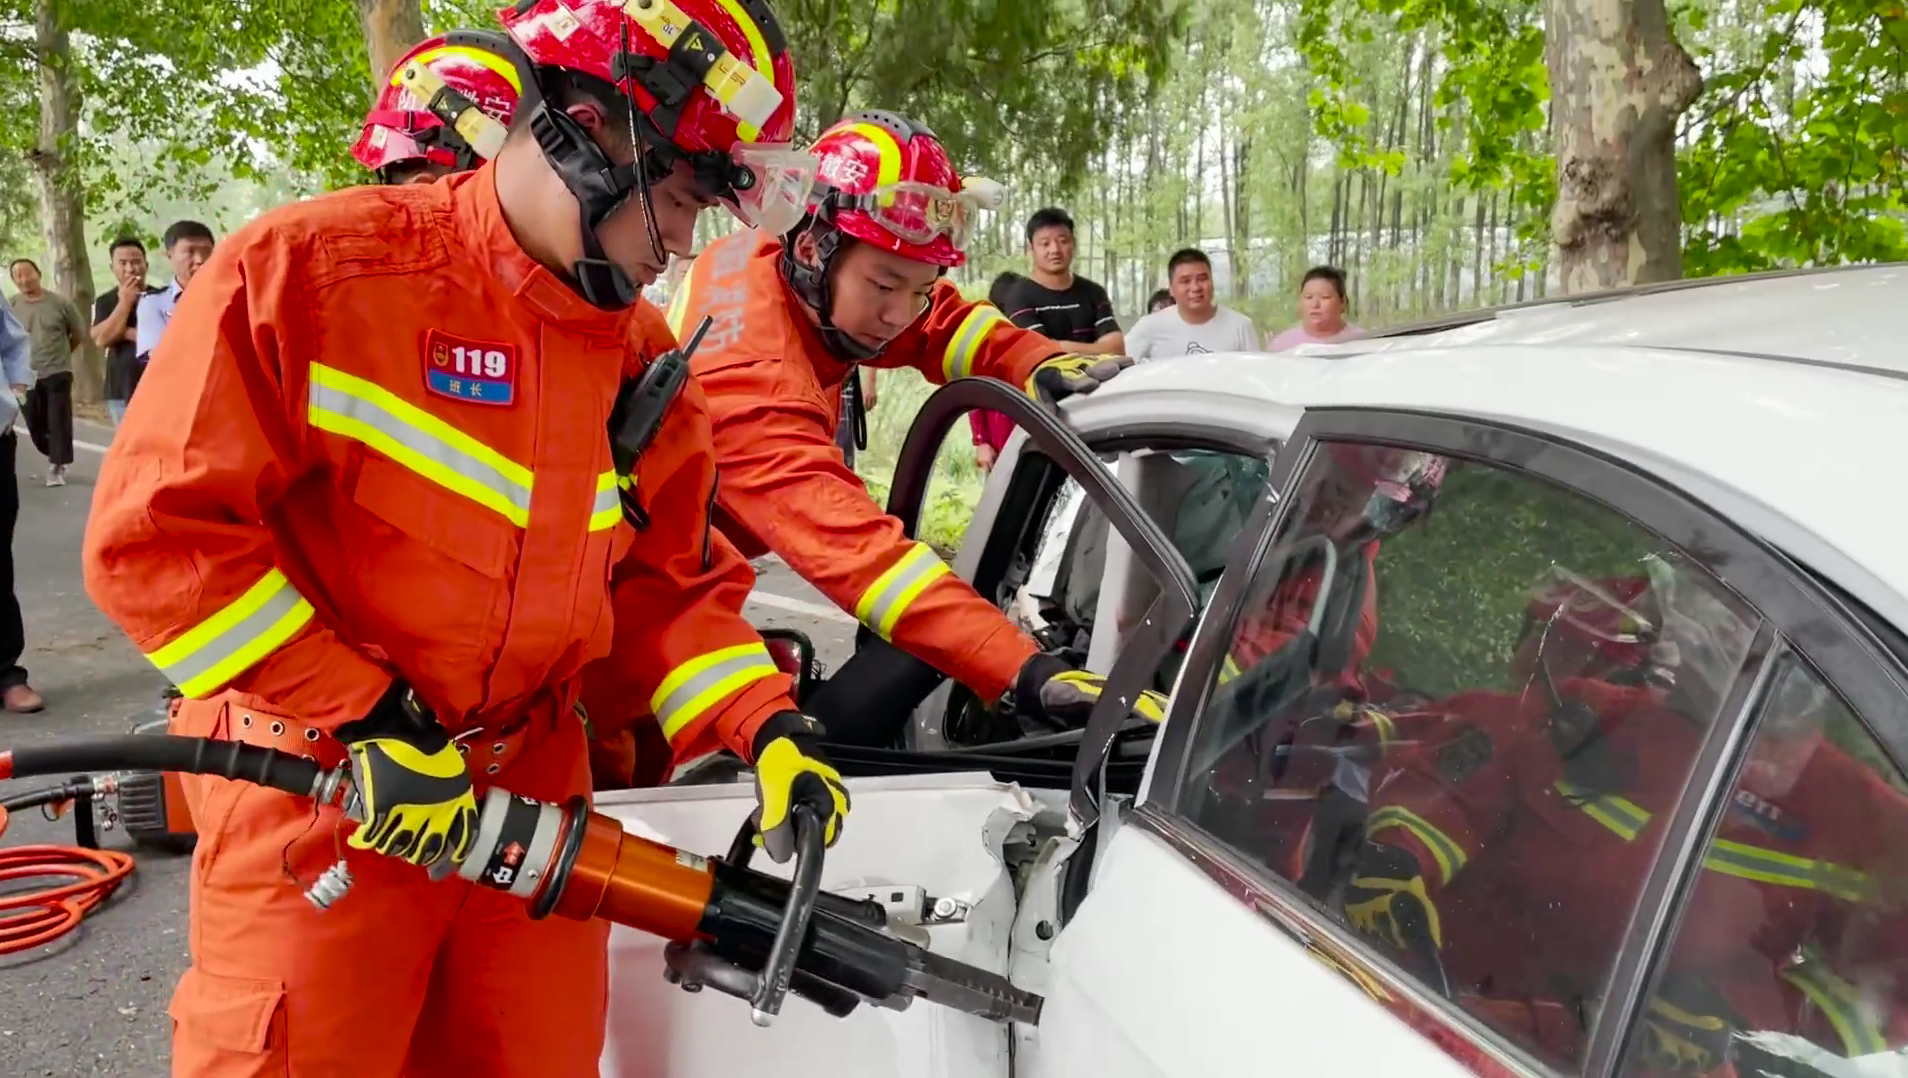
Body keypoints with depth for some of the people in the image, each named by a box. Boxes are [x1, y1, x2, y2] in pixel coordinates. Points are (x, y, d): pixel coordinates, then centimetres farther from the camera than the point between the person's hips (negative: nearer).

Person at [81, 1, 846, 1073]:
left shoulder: (641, 352, 4)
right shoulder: (304, 268, -14)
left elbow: (670, 583, 8)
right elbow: (157, 533, -16)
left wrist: (766, 729, -8)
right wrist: (369, 724, -17)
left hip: (536, 786, 5)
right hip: (315, 786, -5)